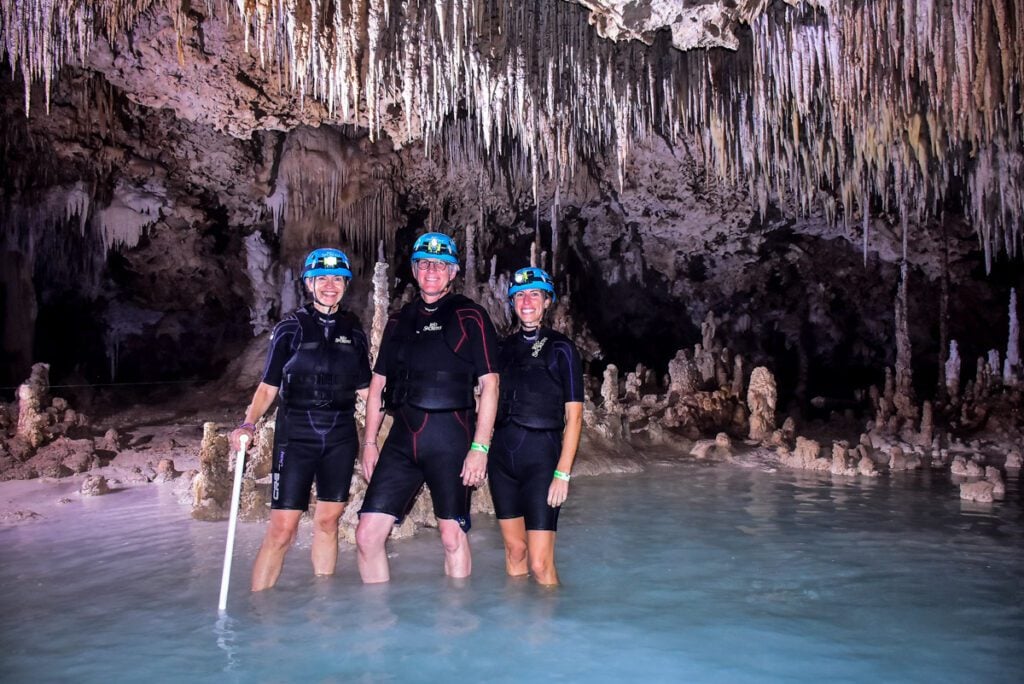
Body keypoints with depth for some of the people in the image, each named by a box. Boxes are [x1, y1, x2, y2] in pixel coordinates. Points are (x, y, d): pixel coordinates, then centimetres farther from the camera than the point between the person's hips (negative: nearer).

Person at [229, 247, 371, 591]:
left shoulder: (353, 331, 9)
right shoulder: (290, 328, 1)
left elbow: (364, 389, 12)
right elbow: (268, 386, 2)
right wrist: (248, 423, -13)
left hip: (340, 437, 3)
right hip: (296, 434, -3)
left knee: (327, 523, 10)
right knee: (281, 530, -6)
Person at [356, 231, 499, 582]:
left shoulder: (469, 316, 1)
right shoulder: (400, 321, 17)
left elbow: (489, 384, -4)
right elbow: (378, 384, 19)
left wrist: (480, 447, -11)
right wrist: (369, 441, 11)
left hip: (450, 436, -4)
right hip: (403, 435, 5)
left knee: (453, 537, 1)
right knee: (367, 534, 0)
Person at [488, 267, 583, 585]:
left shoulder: (560, 348, -2)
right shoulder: (504, 348, 11)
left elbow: (574, 416, -5)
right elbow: (492, 403, 15)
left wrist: (563, 473, -13)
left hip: (541, 454, -4)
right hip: (502, 454, 4)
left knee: (540, 564, -8)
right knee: (514, 551, 11)